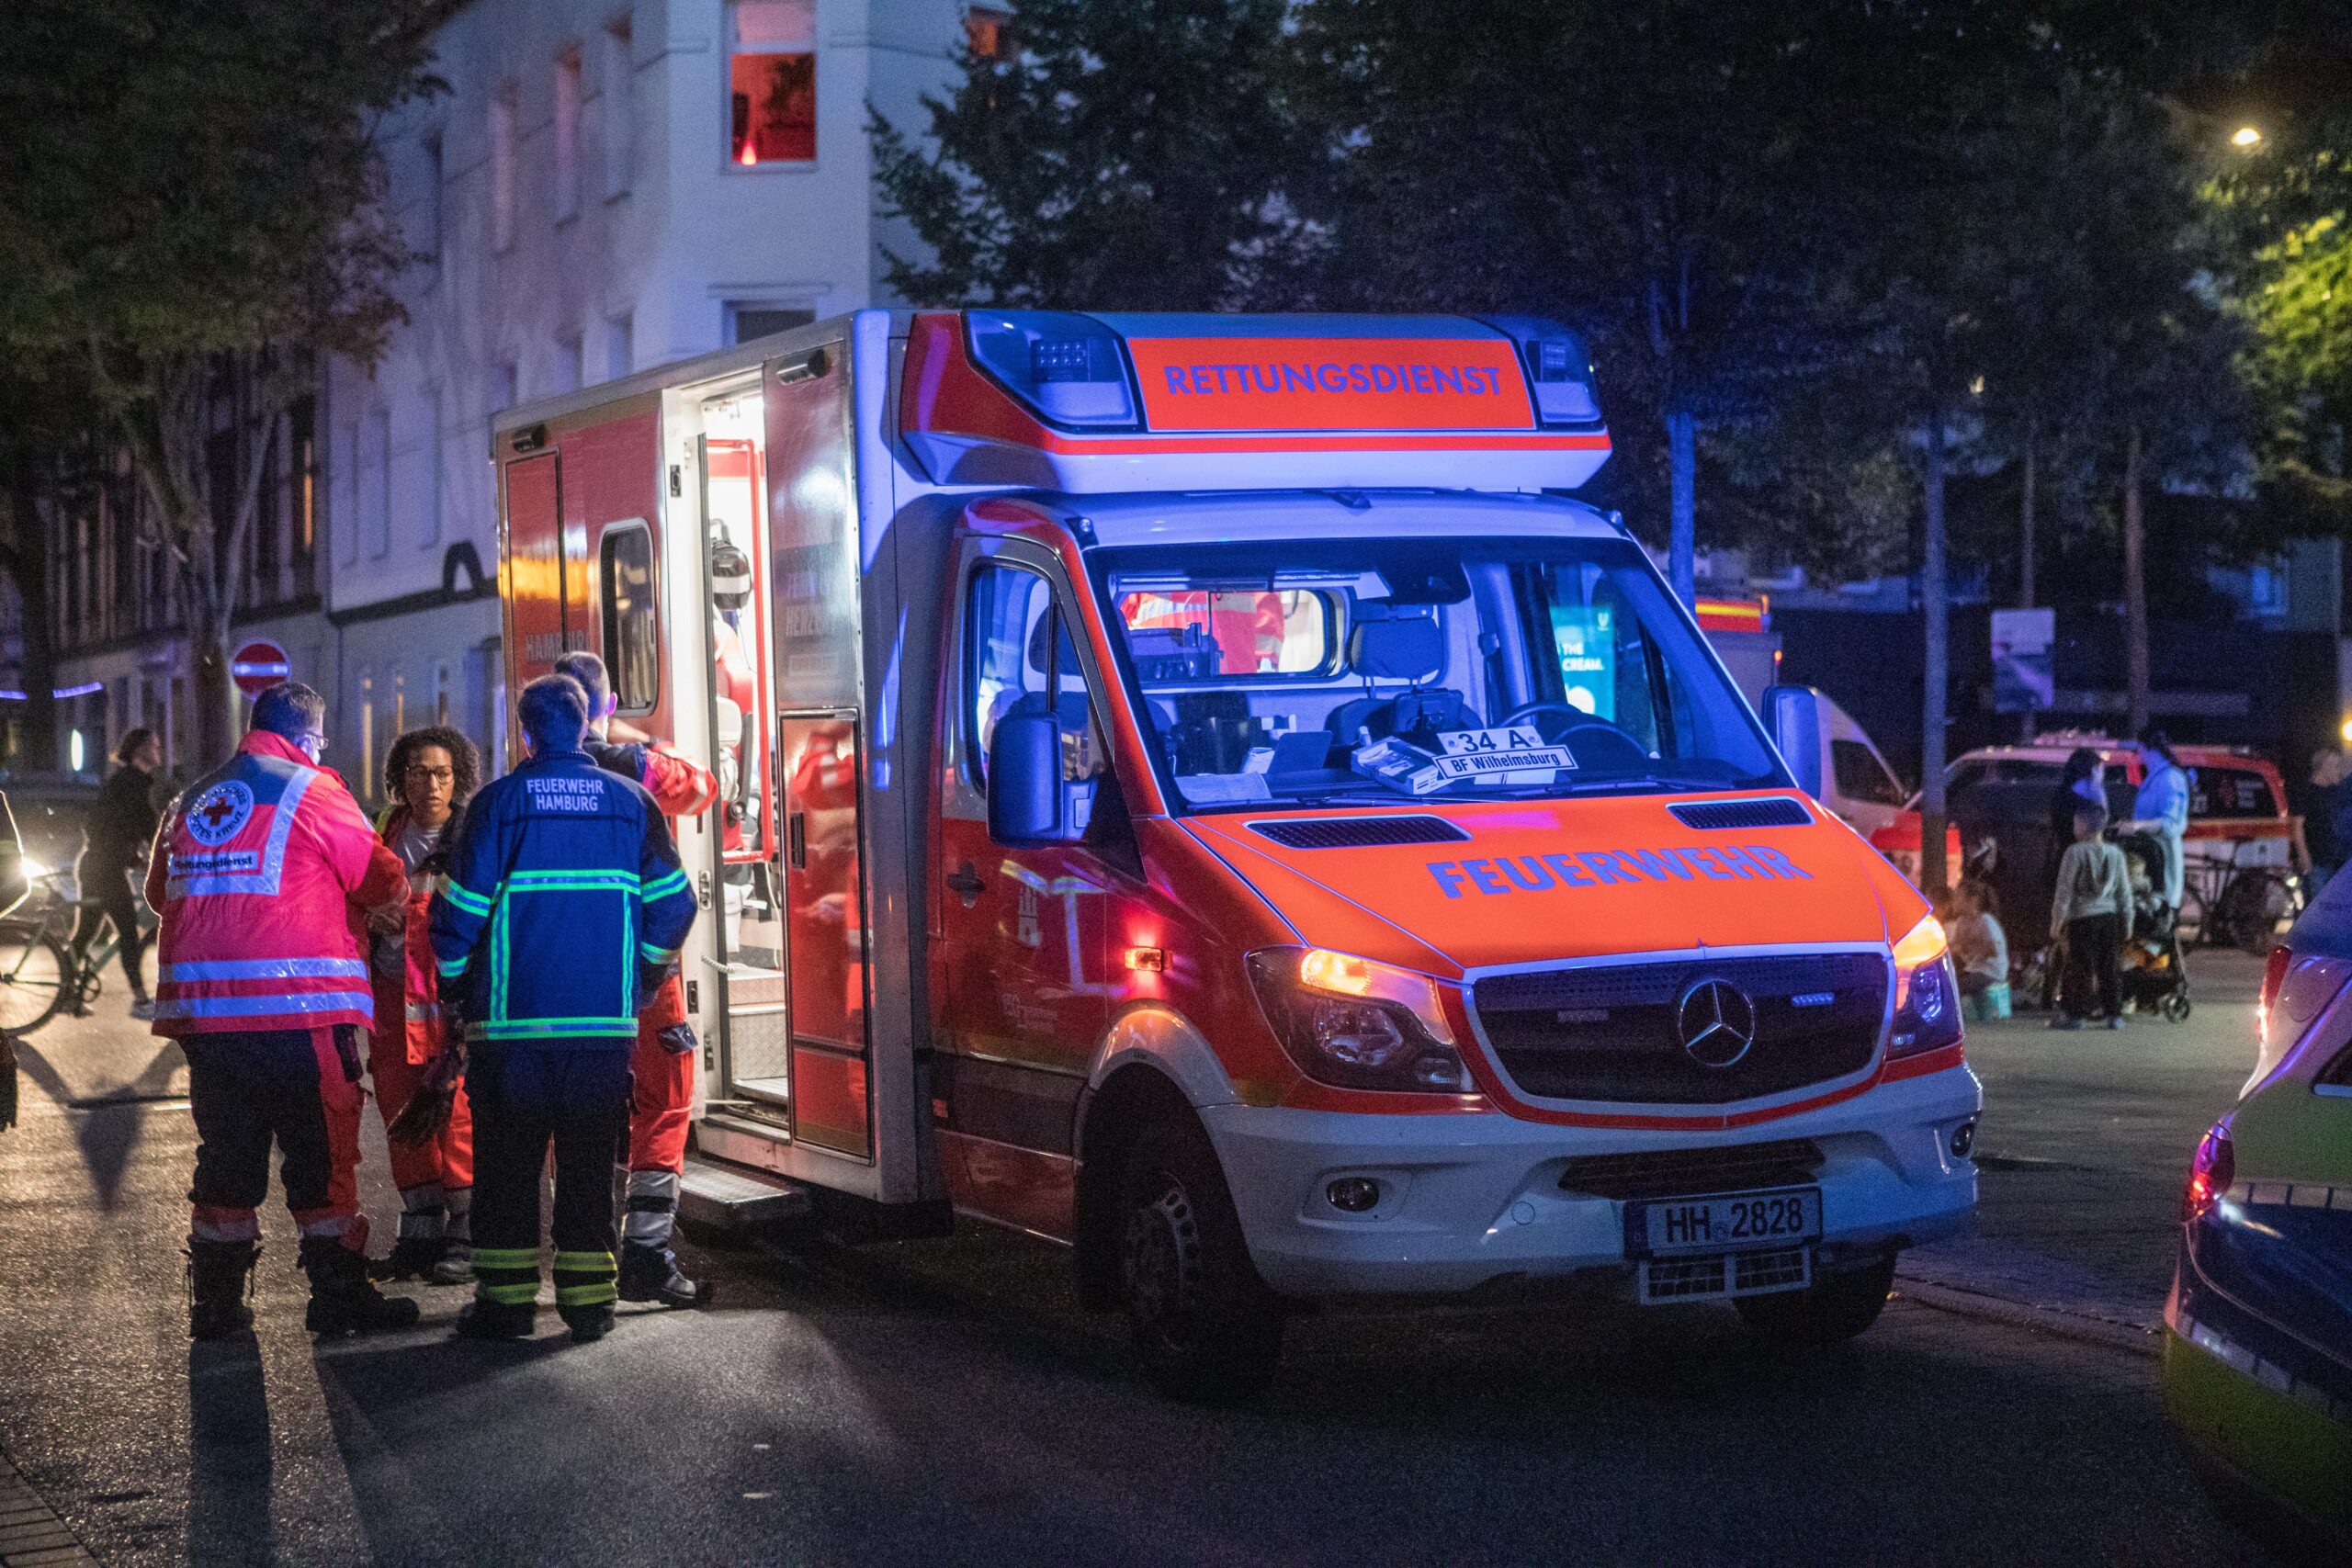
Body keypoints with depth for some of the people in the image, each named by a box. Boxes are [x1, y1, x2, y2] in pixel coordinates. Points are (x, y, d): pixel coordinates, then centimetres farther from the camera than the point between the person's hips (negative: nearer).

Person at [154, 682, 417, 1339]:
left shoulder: (191, 799, 14)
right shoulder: (311, 789, -4)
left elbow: (160, 890, 19)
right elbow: (380, 881, -1)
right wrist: (397, 884, 21)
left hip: (202, 1009, 6)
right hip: (297, 1009, -6)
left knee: (225, 1155, 12)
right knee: (322, 1153, 2)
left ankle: (215, 1302, 15)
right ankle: (338, 1296, 5)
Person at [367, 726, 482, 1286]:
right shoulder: (387, 835, 13)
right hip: (395, 996, 5)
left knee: (460, 1111, -9)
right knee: (402, 1112, 6)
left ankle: (466, 1235, -2)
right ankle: (421, 1231, 15)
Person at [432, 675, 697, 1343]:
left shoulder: (498, 803, -3)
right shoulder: (631, 802, 2)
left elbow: (461, 910, -4)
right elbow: (673, 904, 2)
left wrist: (453, 984, 12)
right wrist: (642, 978, 16)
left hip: (511, 1018, -2)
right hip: (606, 1018, 2)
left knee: (507, 1163, 7)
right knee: (589, 1163, 9)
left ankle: (506, 1299, 7)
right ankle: (588, 1299, 9)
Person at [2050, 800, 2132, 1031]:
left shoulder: (2076, 853, -9)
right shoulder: (2115, 854, 7)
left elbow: (2065, 889, -9)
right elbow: (2124, 892, 11)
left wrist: (2057, 919, -4)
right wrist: (2127, 922, 17)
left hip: (2082, 918, -5)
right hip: (2110, 916, 5)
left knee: (2079, 967, -2)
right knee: (2109, 967, 8)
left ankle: (2074, 1014, 0)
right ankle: (2114, 1013, 9)